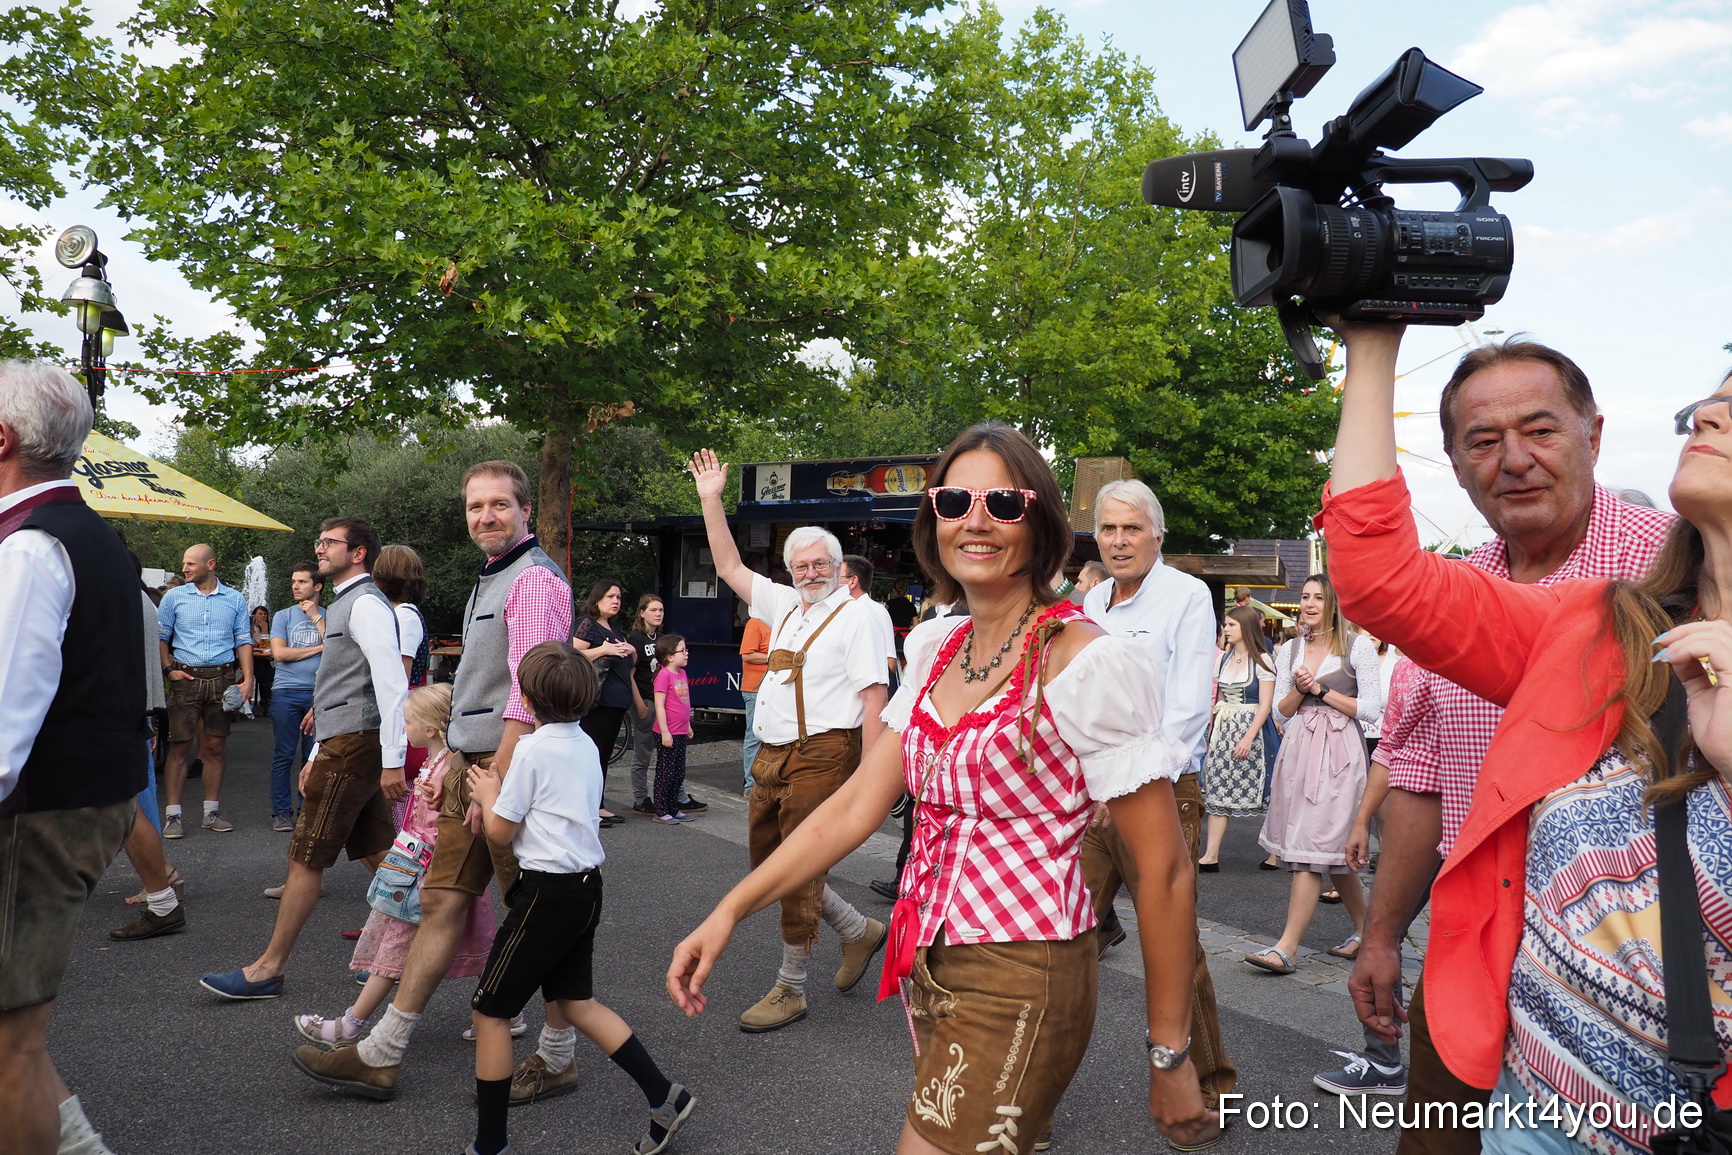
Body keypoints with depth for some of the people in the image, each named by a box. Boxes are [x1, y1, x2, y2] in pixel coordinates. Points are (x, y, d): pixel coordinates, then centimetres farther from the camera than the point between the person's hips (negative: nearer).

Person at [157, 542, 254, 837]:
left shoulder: (235, 599, 8)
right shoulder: (175, 597, 7)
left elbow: (243, 641, 7)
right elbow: (160, 636, 8)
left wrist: (248, 679, -3)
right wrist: (169, 668, -5)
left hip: (222, 679, 1)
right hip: (186, 678, -1)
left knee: (215, 747, 6)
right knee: (180, 747, -4)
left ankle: (212, 812, 14)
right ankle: (173, 814, 0)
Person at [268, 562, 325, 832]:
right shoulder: (283, 616, 7)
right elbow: (279, 653, -5)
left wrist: (316, 617, -6)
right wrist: (318, 648, -2)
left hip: (319, 693, 1)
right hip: (287, 692, 0)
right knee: (284, 755, 2)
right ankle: (282, 812, 9)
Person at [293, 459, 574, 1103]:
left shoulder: (535, 579, -11)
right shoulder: (489, 580, 20)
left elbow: (528, 692, -19)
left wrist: (497, 775, -21)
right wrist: (455, 762, 20)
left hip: (512, 768, -9)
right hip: (472, 766, 9)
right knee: (443, 903, 11)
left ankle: (557, 1057, 14)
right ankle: (382, 1056, 17)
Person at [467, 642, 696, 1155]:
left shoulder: (533, 748, -14)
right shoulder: (587, 745, 9)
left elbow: (501, 833, -9)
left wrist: (488, 795, 9)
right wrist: (501, 793, 17)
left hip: (547, 892, -8)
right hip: (586, 886, 8)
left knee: (490, 1012, 5)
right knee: (576, 1002, 18)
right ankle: (664, 1096, 16)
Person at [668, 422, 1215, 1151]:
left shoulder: (1087, 664, -16)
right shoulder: (939, 649, 5)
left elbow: (1163, 870, -14)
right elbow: (858, 803, 4)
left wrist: (1169, 1058, -9)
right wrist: (730, 910, -3)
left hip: (1020, 983, -6)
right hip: (929, 966, 7)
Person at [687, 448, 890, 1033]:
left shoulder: (856, 615, -7)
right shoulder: (785, 606, 15)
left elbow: (874, 697, -13)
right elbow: (729, 566, 22)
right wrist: (711, 501, 16)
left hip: (822, 754, -8)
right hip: (772, 754, 8)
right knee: (765, 858, 14)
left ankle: (790, 989, 12)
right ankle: (858, 931, 29)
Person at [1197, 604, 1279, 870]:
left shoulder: (1262, 661, -7)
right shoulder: (1223, 659, 11)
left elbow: (1265, 705, -11)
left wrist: (1248, 738, -19)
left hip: (1251, 730, -6)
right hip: (1223, 730, 6)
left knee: (1255, 791, -2)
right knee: (1217, 790, 1)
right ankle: (1211, 856, 0)